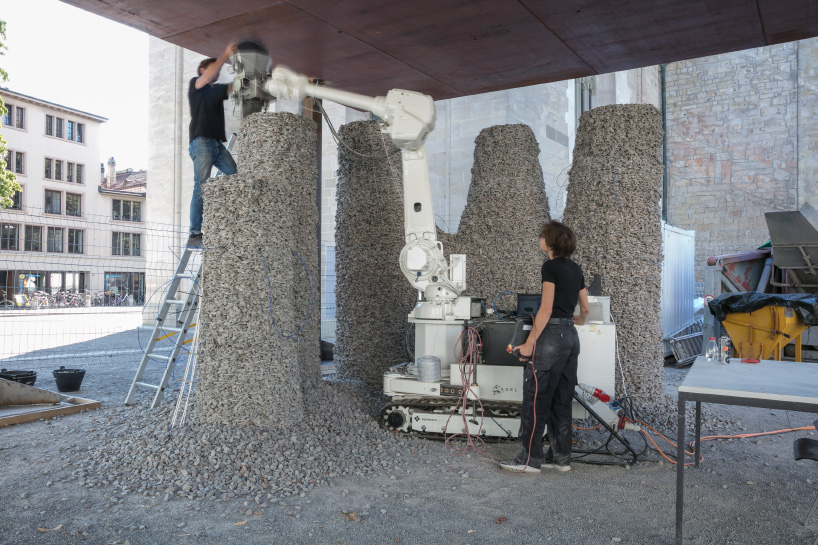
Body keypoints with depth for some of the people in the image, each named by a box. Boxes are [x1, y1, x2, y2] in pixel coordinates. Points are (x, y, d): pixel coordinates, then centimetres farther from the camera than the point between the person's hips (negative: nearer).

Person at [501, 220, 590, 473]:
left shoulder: (551, 266, -11)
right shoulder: (575, 268, 13)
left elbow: (546, 308, -18)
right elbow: (585, 309, 18)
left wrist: (529, 342, -17)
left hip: (551, 336, -8)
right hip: (571, 337, 9)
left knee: (536, 398, -1)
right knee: (561, 400, 13)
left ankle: (530, 458, 4)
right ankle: (561, 456, 19)